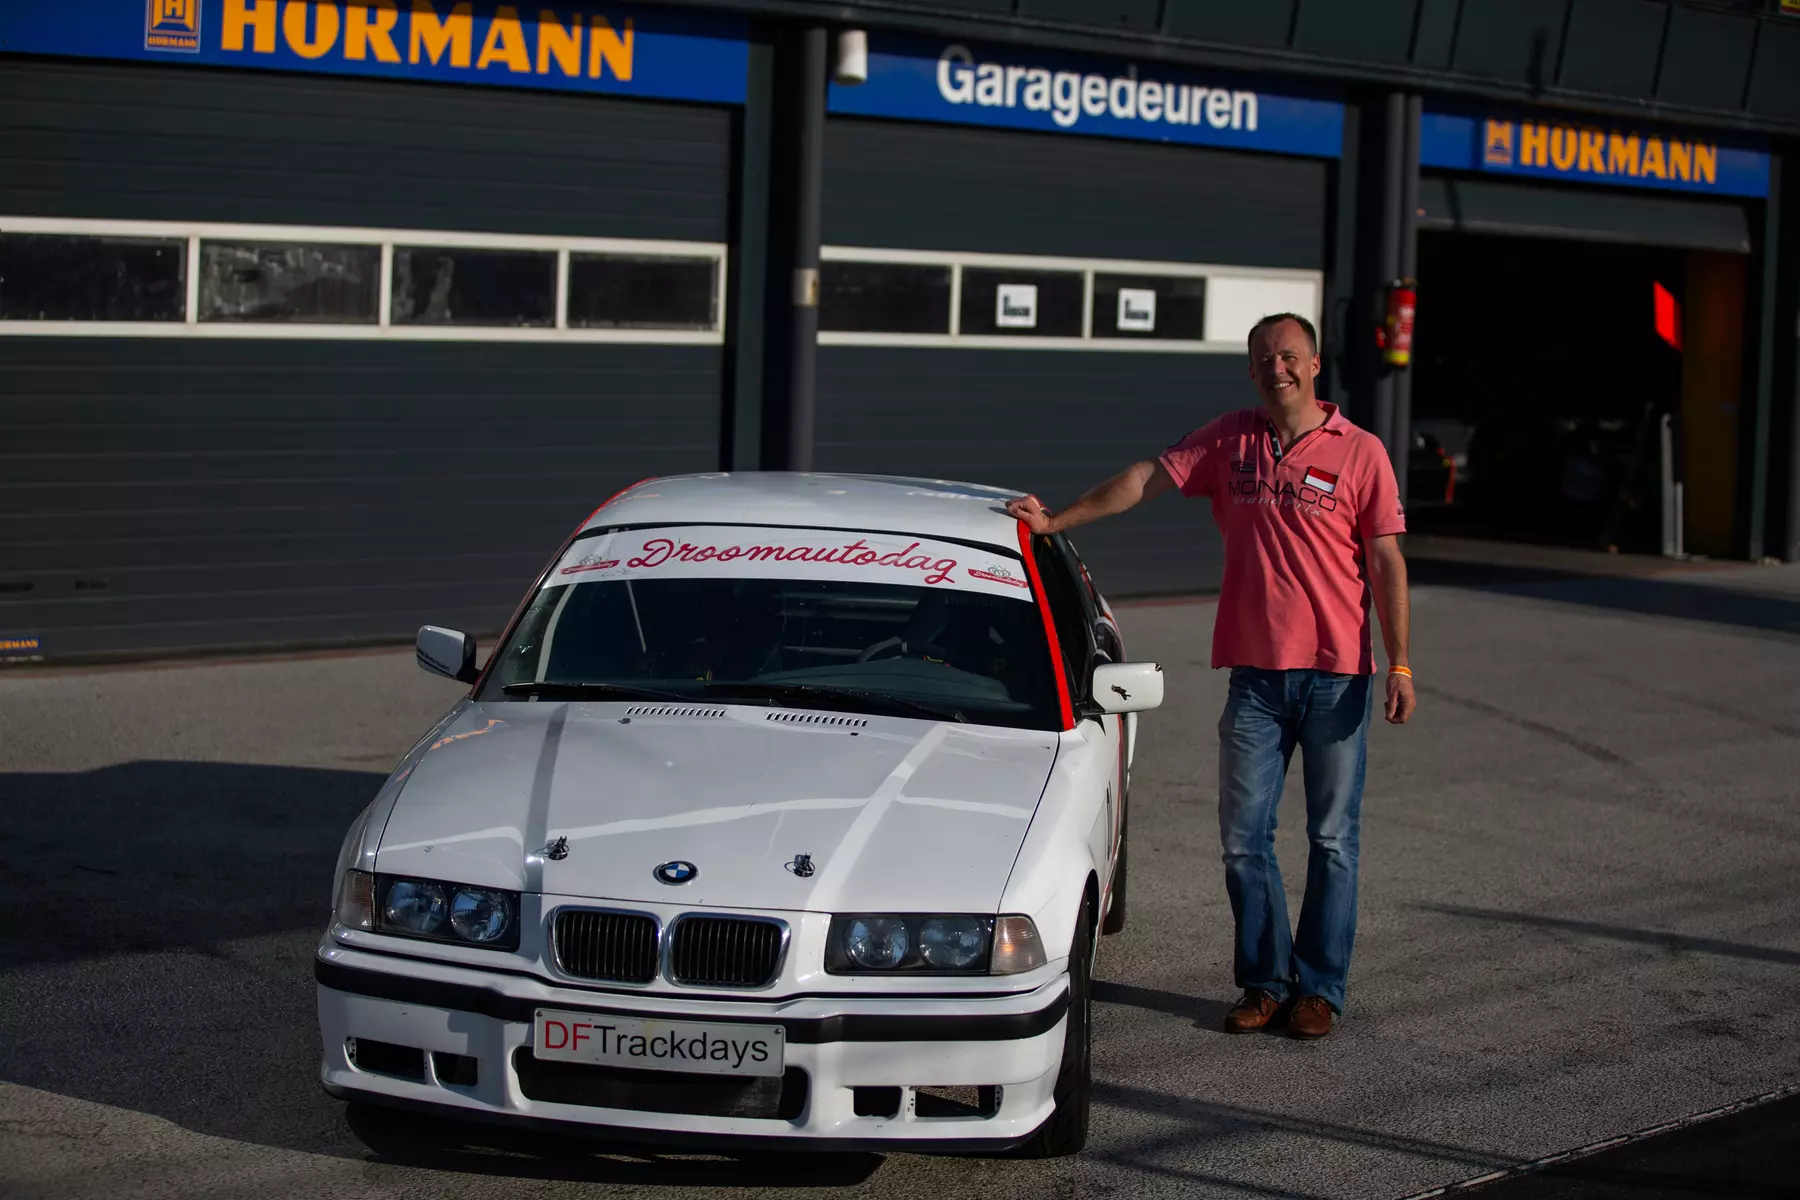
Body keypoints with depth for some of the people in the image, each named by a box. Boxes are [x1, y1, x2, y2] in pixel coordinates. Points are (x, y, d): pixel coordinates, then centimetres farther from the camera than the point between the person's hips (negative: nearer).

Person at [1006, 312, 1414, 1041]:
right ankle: (1265, 981, 14)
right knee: (1243, 836, 3)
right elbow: (1145, 479, 10)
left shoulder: (1359, 452, -2)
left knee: (1332, 838, 3)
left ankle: (1319, 988, 12)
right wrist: (1056, 522, 4)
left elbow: (1385, 562, -2)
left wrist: (1399, 664, -7)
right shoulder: (1230, 441, 7)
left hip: (1337, 673, -3)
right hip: (1255, 673, 3)